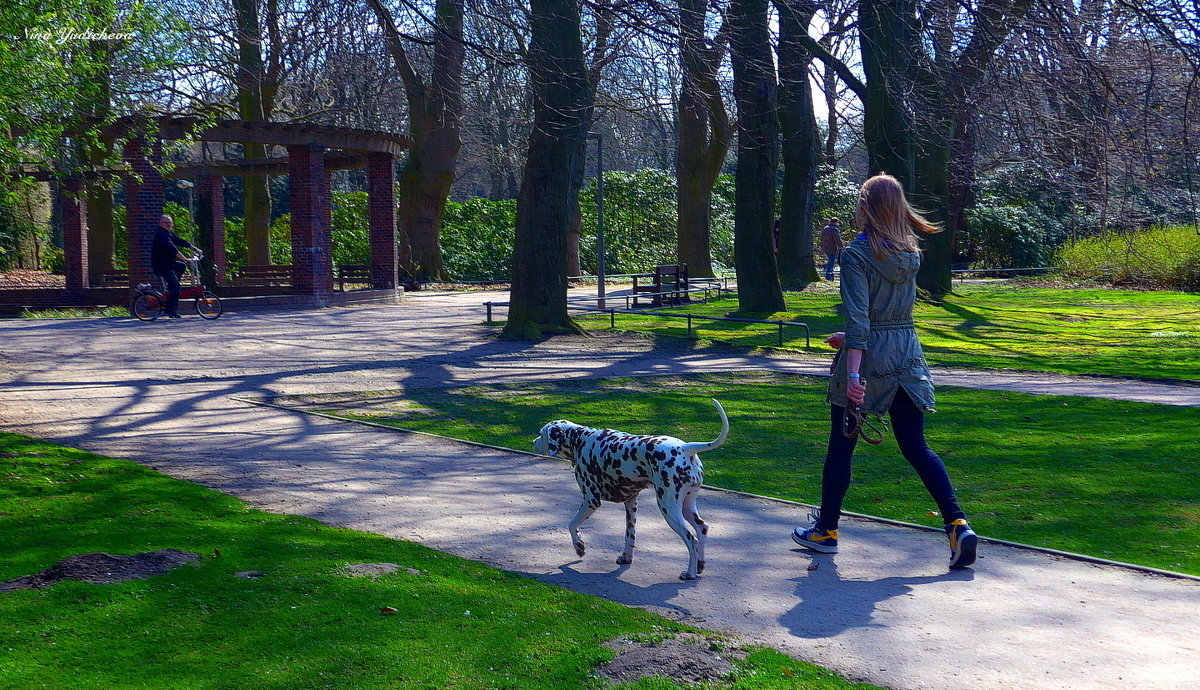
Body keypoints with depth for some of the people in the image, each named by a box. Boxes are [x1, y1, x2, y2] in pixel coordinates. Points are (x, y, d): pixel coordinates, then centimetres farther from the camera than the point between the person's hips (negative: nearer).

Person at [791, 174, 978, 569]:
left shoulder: (857, 255, -12)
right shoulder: (909, 254, 8)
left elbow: (858, 319, -21)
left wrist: (853, 374, -24)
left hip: (868, 356, -6)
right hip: (908, 355, 6)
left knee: (841, 446, 9)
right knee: (915, 447, 9)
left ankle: (826, 531, 20)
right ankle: (958, 525, -3)